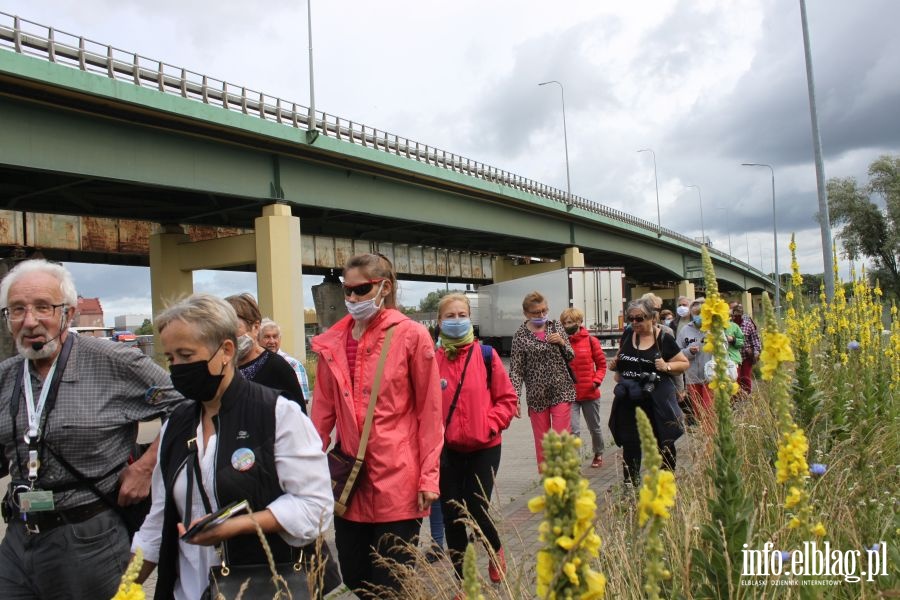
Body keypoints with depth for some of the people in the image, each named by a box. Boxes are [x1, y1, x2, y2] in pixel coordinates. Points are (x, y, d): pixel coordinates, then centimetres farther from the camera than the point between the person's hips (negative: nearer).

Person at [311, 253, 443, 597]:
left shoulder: (411, 336, -7)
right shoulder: (331, 342, 5)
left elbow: (430, 412, -6)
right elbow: (323, 411, 10)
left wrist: (429, 476, -8)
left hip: (398, 480, -4)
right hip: (349, 480, 5)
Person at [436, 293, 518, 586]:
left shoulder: (486, 355, -4)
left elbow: (508, 398, 0)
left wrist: (489, 426, -11)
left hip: (484, 448, -1)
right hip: (447, 450, 2)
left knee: (475, 510, -2)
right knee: (452, 516, 6)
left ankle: (496, 550, 34)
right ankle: (462, 582, 27)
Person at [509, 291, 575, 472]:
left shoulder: (556, 326, 4)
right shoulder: (521, 335, -4)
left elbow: (570, 356, 11)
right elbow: (516, 370, -5)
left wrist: (562, 343, -10)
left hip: (562, 391, 1)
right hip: (537, 395, -1)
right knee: (542, 441, 8)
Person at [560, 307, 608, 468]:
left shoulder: (591, 340, -5)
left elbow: (601, 363, 1)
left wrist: (596, 380, -11)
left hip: (590, 393, 1)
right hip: (569, 394, -1)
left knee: (594, 428, 20)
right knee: (573, 429, -11)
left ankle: (598, 454, 44)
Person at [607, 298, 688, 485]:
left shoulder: (663, 339, -5)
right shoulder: (627, 337, 7)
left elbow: (684, 363, 2)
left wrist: (667, 366, -16)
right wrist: (615, 364, 4)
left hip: (656, 400, -4)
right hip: (629, 400, 4)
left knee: (663, 442, 7)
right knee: (629, 444, 9)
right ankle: (630, 484, 21)